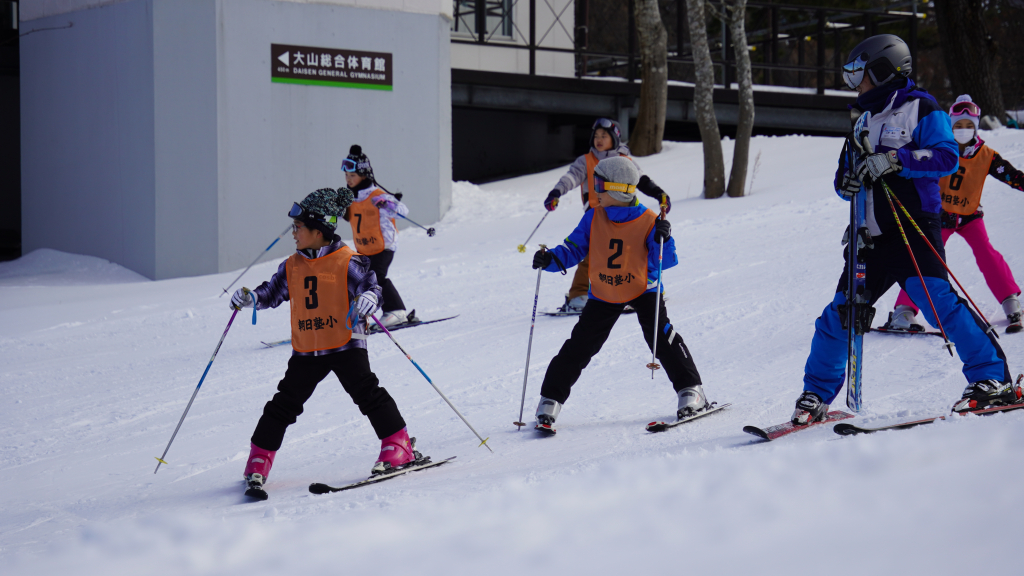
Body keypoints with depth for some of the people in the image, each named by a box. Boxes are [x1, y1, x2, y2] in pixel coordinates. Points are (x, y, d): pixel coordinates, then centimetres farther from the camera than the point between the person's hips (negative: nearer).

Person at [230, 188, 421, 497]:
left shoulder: (347, 263, -7)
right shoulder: (291, 267, 9)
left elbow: (372, 286, -9)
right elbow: (273, 292, 16)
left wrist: (367, 301, -31)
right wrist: (251, 298, -4)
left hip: (346, 344, -4)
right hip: (306, 350, 5)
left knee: (367, 393, -10)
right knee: (284, 404, 6)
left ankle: (399, 447, 1)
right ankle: (259, 461, 14)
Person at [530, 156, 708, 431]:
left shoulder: (648, 221, -16)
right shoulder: (594, 218, -7)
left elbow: (663, 262, -15)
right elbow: (574, 248, -3)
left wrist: (662, 240, -34)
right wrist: (551, 259, -21)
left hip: (642, 290, -3)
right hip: (603, 295, 3)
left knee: (660, 335, -18)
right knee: (579, 346, 0)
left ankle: (690, 390, -6)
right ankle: (550, 400, 9)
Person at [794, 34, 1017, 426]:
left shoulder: (921, 108, -1)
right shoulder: (864, 121, 21)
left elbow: (947, 157, -12)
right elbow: (846, 173, 22)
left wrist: (895, 160, -22)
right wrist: (847, 181, -2)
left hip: (914, 230, -7)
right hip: (871, 236, 7)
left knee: (936, 299, -22)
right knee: (840, 313, 5)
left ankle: (992, 379, -16)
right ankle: (816, 396, 17)